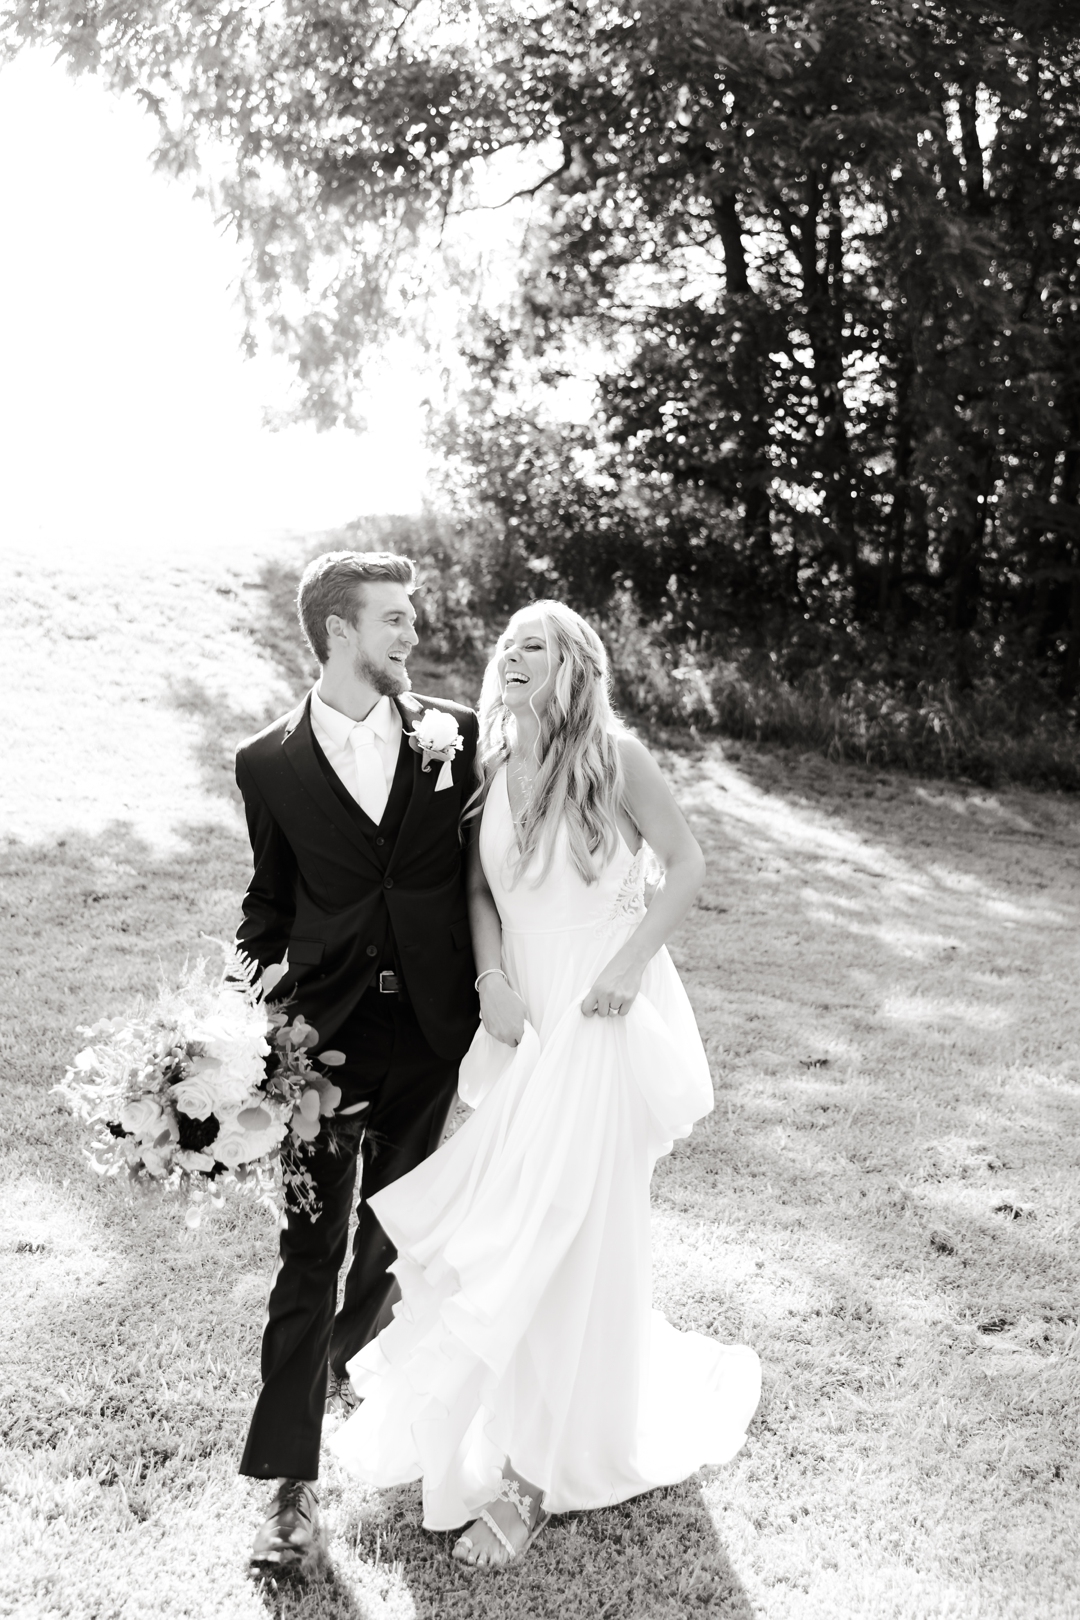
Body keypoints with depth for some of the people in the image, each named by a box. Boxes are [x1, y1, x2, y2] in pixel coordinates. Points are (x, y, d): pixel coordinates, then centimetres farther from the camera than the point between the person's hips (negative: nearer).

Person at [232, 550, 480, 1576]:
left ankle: (356, 1360, 48)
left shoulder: (453, 736, -1)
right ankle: (291, 1482, 10)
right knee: (310, 1254, 0)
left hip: (432, 1032, 2)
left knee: (398, 1231, 18)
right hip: (324, 1032, -2)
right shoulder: (269, 763, -3)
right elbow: (269, 902, 7)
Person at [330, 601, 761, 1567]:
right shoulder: (490, 769, 4)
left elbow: (687, 865, -5)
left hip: (604, 1019, -5)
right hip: (525, 1019, 5)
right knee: (512, 1225, 13)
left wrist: (630, 963, -15)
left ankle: (531, 1471, 10)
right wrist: (493, 979, -4)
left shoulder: (614, 757, -10)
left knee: (562, 1232, -3)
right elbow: (479, 890, 11)